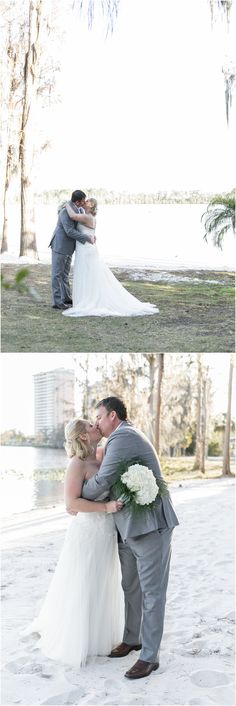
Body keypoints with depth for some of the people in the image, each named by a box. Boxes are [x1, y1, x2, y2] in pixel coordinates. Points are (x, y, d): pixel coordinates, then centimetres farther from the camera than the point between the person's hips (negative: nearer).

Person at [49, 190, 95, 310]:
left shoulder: (78, 209, 3)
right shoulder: (65, 212, -25)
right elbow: (70, 232, -30)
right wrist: (87, 238, -25)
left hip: (68, 248, 9)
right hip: (59, 247, -9)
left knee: (64, 274, 16)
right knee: (57, 274, -4)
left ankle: (66, 298, 24)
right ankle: (57, 302, -1)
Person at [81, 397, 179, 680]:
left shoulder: (122, 437, -16)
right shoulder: (126, 437, 18)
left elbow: (102, 482, -18)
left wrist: (78, 497, 1)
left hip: (150, 527, -10)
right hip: (129, 529, 10)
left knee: (152, 592, -2)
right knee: (131, 587, 19)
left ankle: (149, 656, 4)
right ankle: (132, 638, 33)